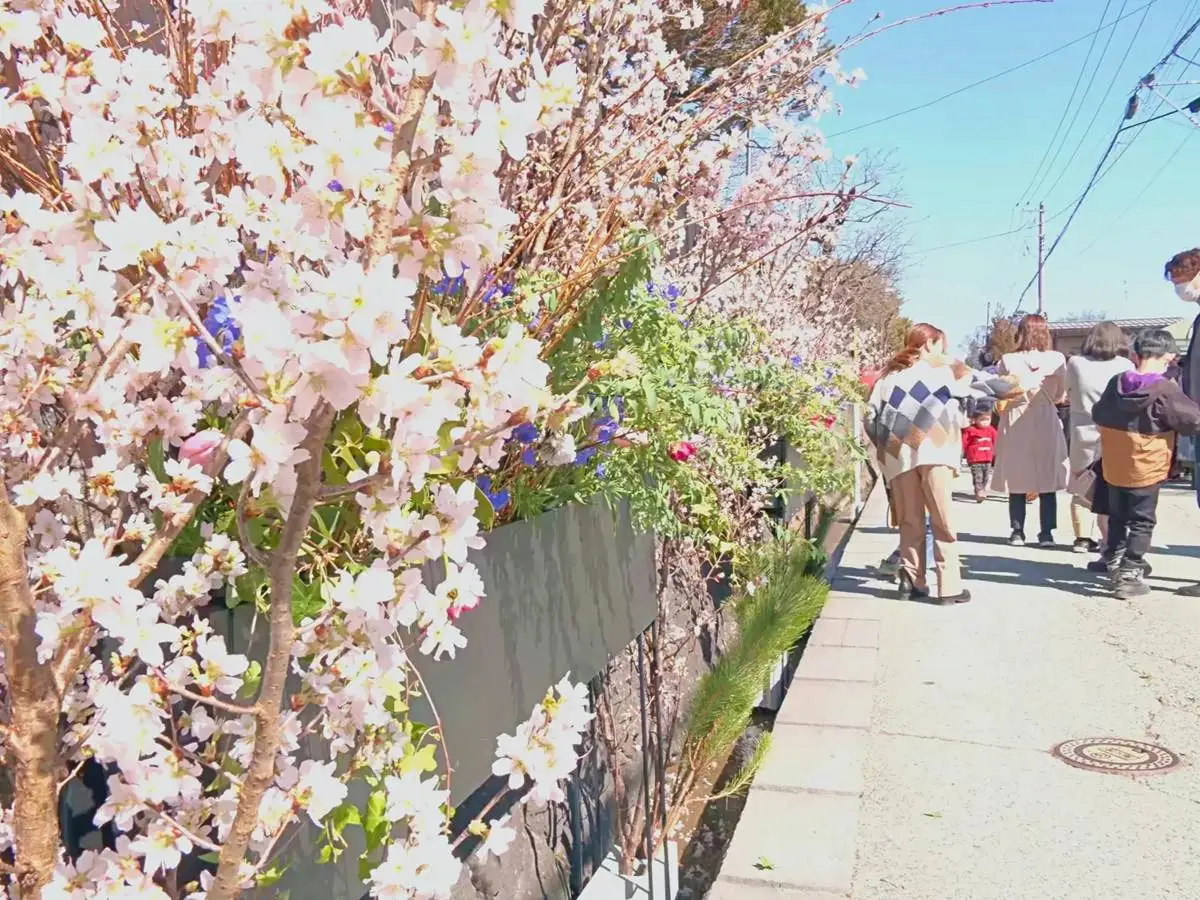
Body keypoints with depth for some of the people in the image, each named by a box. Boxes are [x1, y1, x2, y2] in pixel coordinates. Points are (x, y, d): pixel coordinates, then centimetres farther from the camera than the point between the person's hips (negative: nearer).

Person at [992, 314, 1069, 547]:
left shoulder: (1008, 360, -10)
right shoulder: (1057, 359, -7)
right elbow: (1060, 395, 5)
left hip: (1016, 424, -1)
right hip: (1047, 423, 1)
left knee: (1017, 482, 8)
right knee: (1047, 481, 9)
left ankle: (1017, 532, 11)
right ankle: (1046, 533, 10)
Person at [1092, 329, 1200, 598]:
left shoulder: (1116, 382, -2)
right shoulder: (1165, 391, -17)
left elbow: (1098, 415, 12)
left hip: (1113, 467, 5)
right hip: (1146, 470, -5)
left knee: (1117, 517, 19)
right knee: (1141, 523, 4)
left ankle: (1113, 561, 29)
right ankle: (1129, 575, 3)